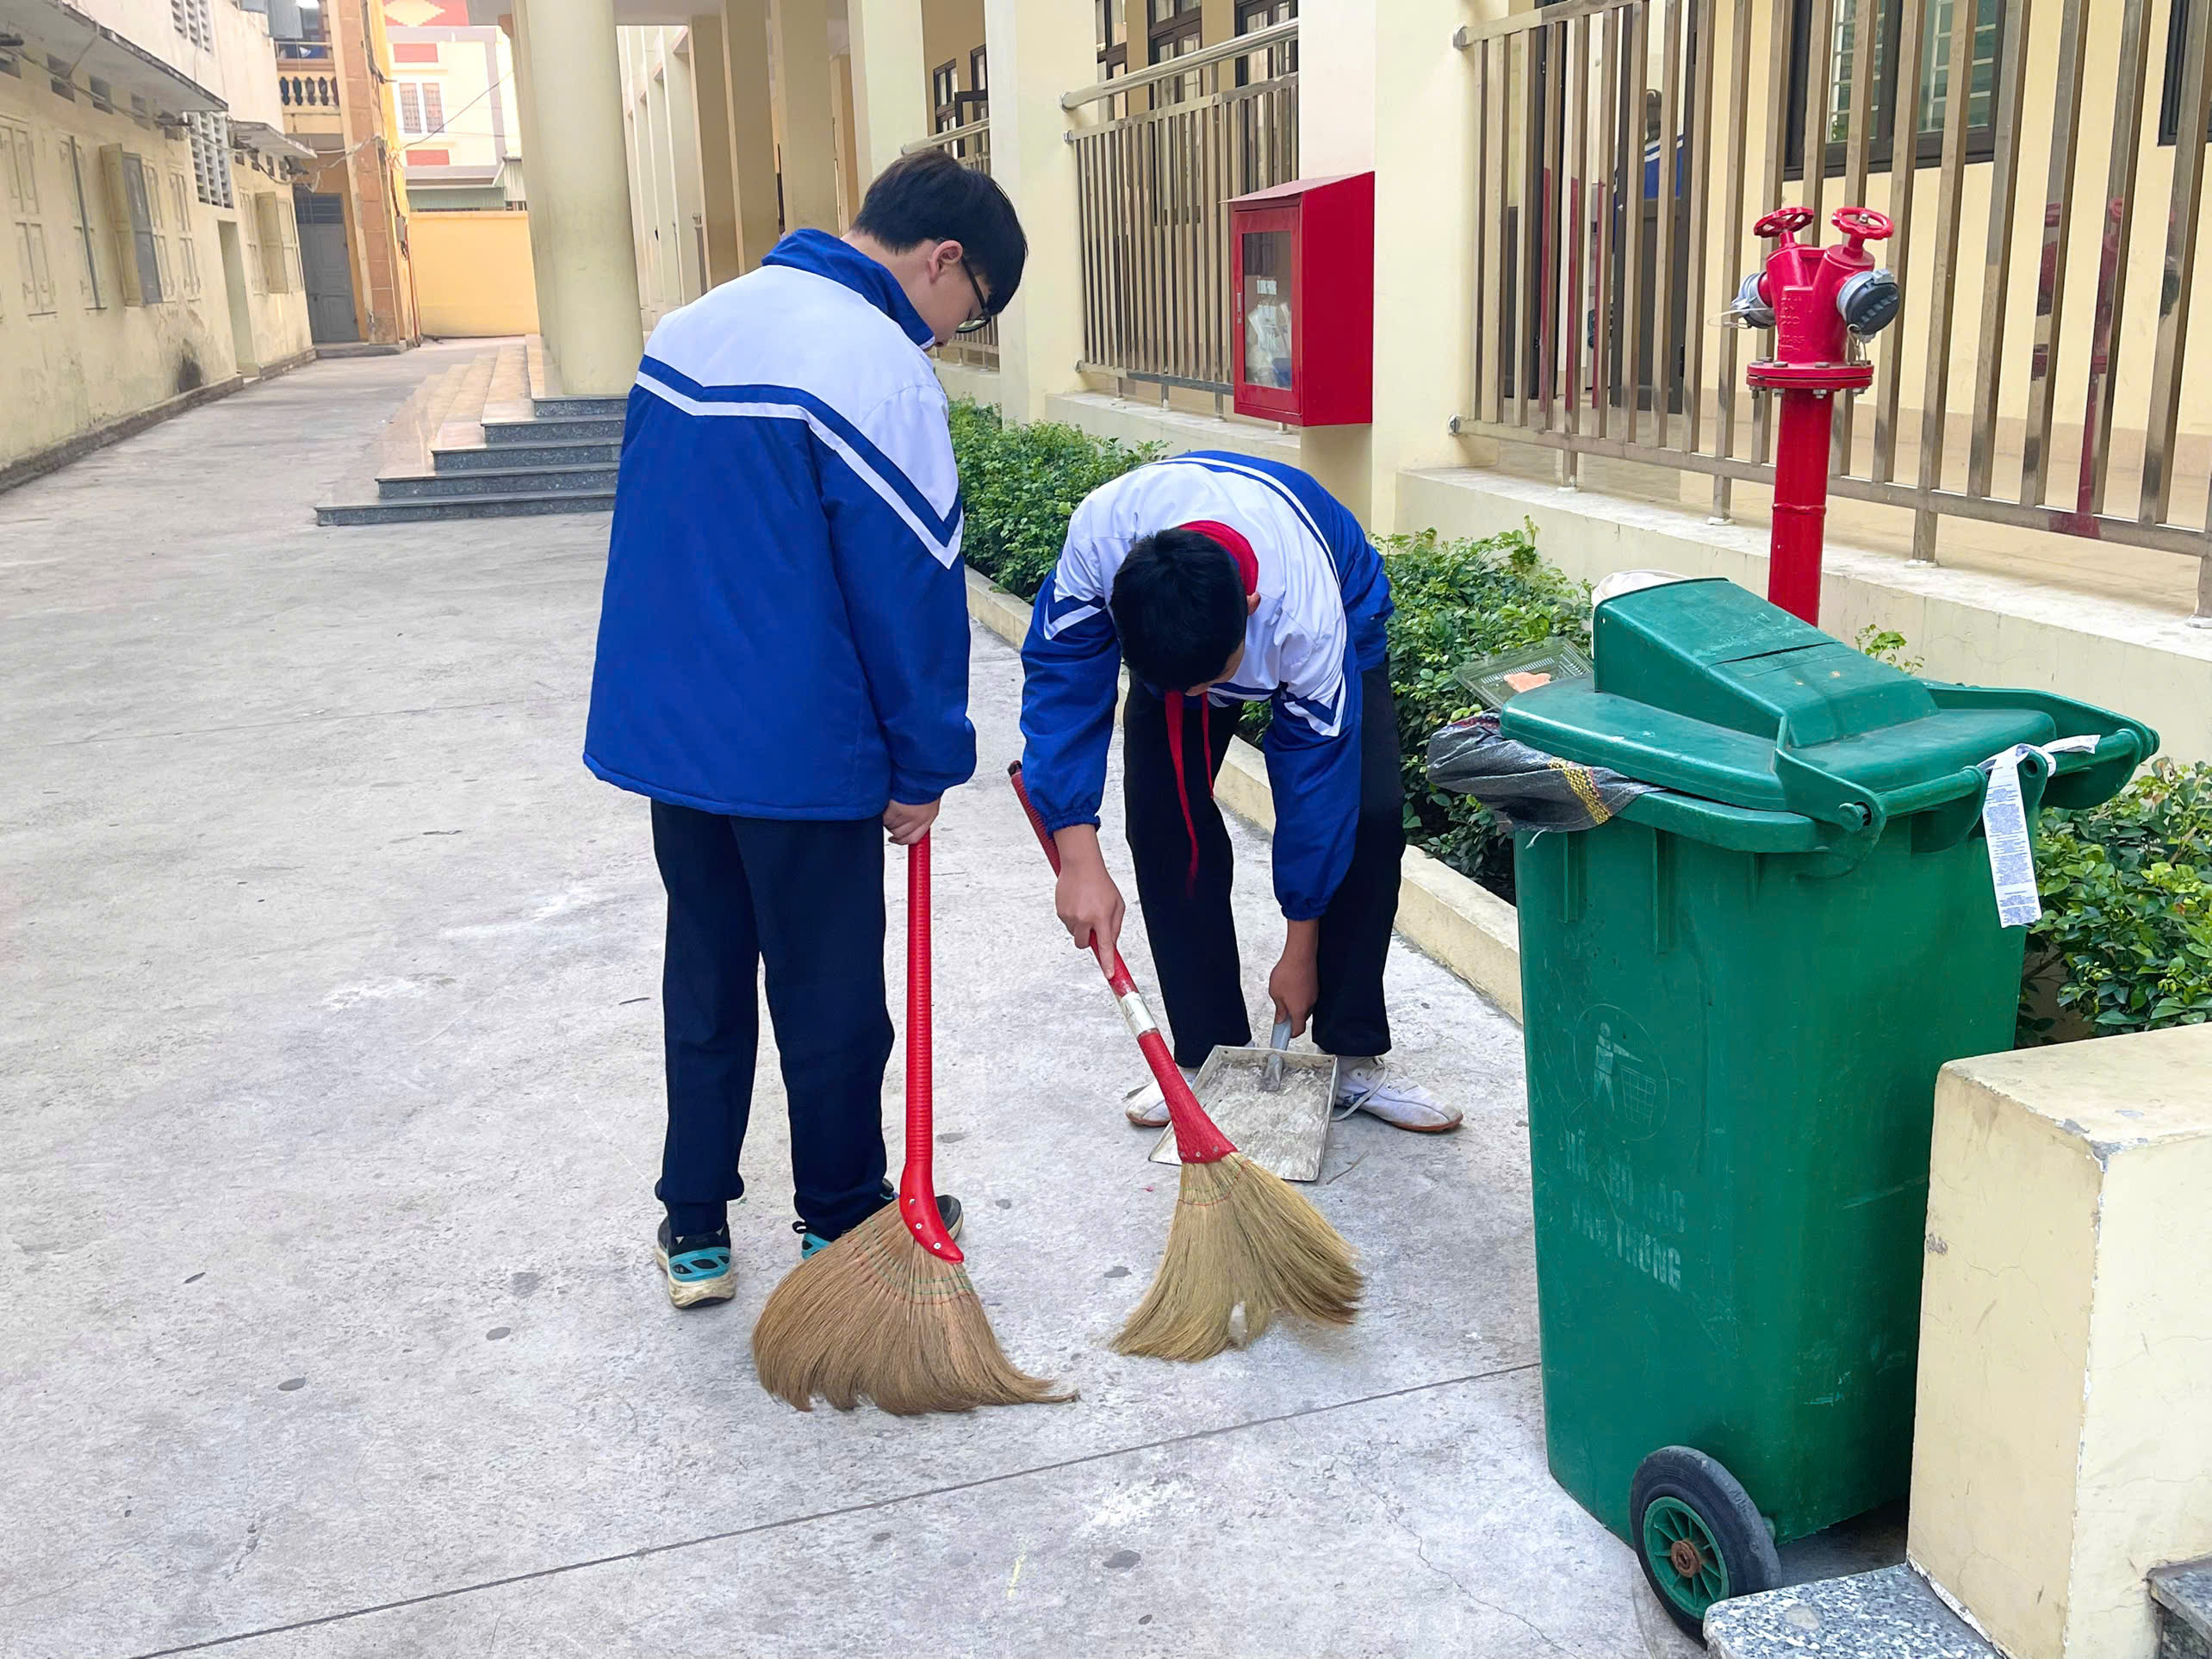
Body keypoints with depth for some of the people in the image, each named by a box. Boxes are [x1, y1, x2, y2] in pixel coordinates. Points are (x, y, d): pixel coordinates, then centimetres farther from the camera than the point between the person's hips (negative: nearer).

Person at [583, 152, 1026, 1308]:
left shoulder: (690, 328, 9)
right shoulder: (883, 372, -17)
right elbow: (912, 591, -16)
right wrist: (926, 769, -5)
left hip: (668, 728, 7)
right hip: (803, 756, -7)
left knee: (704, 977, 17)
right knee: (830, 994, 10)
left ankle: (694, 1229, 27)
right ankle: (842, 1218, 28)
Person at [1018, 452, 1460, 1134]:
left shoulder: (1309, 615, -43)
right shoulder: (1097, 535, -40)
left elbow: (1314, 776, -31)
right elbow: (1061, 682, -30)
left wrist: (1300, 953, -21)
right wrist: (1079, 858, -39)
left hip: (1346, 621, -2)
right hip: (1164, 625, 2)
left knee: (1369, 814, -19)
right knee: (1163, 817, -15)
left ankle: (1354, 1058, -5)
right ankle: (1207, 1055, -1)